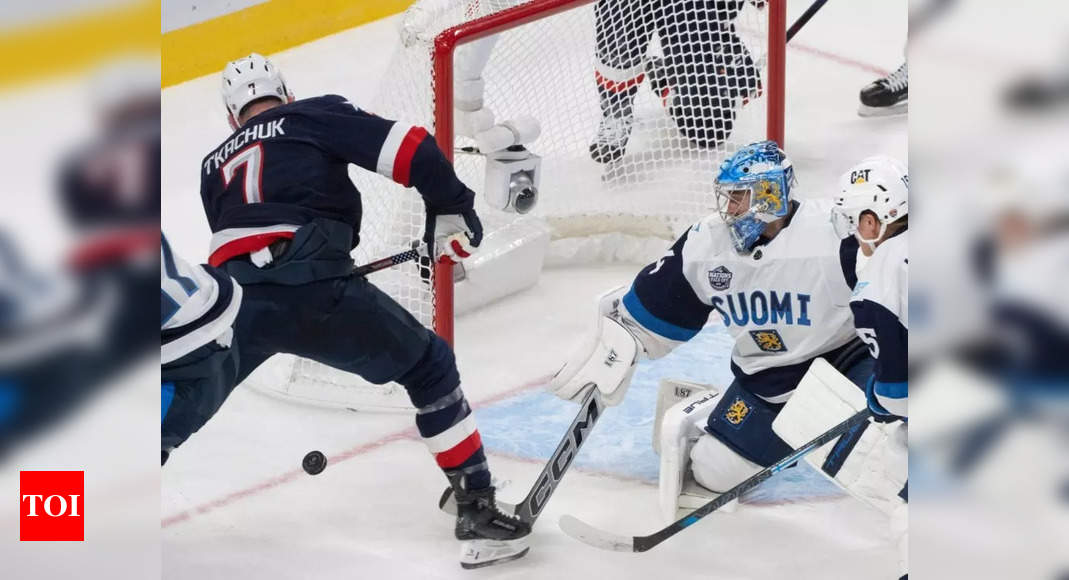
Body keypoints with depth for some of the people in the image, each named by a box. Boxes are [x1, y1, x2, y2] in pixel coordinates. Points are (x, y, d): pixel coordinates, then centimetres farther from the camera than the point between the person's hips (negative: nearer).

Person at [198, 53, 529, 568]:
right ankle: (477, 513, 13)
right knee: (429, 367, 19)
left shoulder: (214, 166, 31)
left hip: (232, 301, 3)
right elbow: (412, 149, 5)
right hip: (313, 289, -3)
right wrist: (450, 211, 16)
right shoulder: (315, 115, 17)